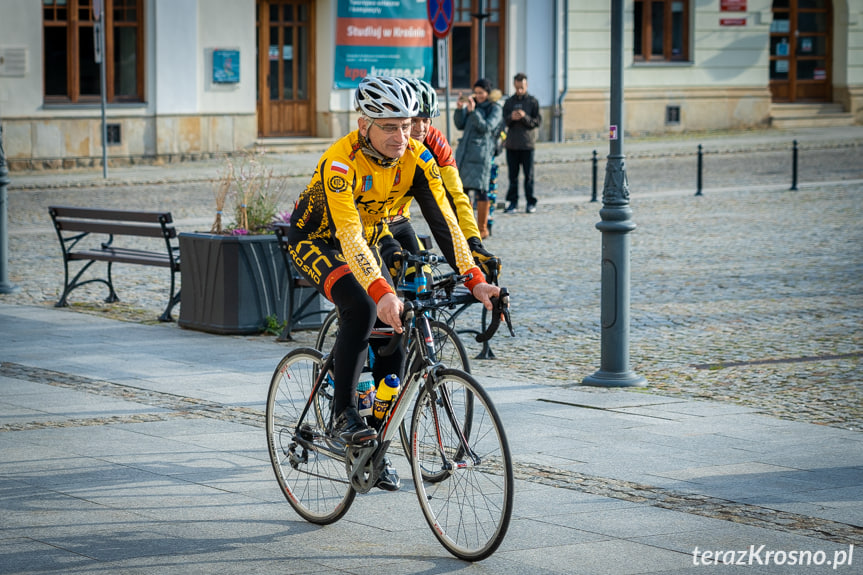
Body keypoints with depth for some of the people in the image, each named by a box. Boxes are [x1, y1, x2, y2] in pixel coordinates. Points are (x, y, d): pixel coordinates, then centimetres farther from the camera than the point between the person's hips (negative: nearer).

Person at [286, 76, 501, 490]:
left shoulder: (416, 158, -19)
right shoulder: (341, 162, -34)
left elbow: (443, 221, -23)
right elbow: (349, 235, -45)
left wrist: (475, 280, -35)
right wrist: (382, 292, -58)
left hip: (372, 240, 5)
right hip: (316, 241, -5)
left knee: (395, 323, -10)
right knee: (362, 308, -31)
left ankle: (377, 444, 2)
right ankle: (343, 415, -17)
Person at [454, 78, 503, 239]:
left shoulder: (494, 109, 1)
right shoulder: (472, 105, 17)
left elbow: (487, 127, -12)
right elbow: (460, 125, 11)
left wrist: (473, 112, -20)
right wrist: (460, 109, -4)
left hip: (481, 153, -6)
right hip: (464, 152, 6)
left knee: (480, 190, -9)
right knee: (462, 189, 7)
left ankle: (482, 229, -4)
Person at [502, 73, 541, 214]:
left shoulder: (533, 101, 5)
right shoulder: (509, 102, 11)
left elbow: (538, 121, -1)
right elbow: (503, 121, 6)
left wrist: (525, 117, -17)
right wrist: (511, 117, -15)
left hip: (527, 144, -2)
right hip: (511, 144, 2)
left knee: (529, 175, -1)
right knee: (513, 175, 3)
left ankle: (531, 202, 6)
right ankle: (513, 202, 8)